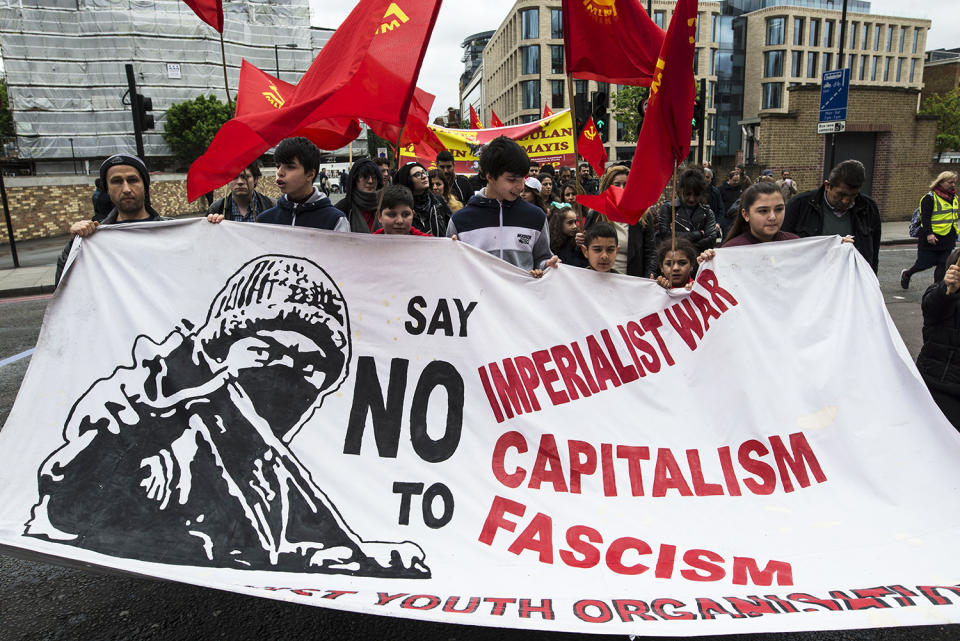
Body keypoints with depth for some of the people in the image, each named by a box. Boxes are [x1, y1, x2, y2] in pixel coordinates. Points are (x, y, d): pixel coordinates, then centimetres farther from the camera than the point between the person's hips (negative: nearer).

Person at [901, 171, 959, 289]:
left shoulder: (954, 197, 13)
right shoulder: (930, 198, -11)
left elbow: (954, 216, 24)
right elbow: (925, 218, -16)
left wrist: (954, 234, 25)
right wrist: (929, 234, -26)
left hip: (948, 239, 7)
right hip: (932, 238, -7)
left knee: (942, 265, 4)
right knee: (925, 263, 1)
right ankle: (906, 274, 28)